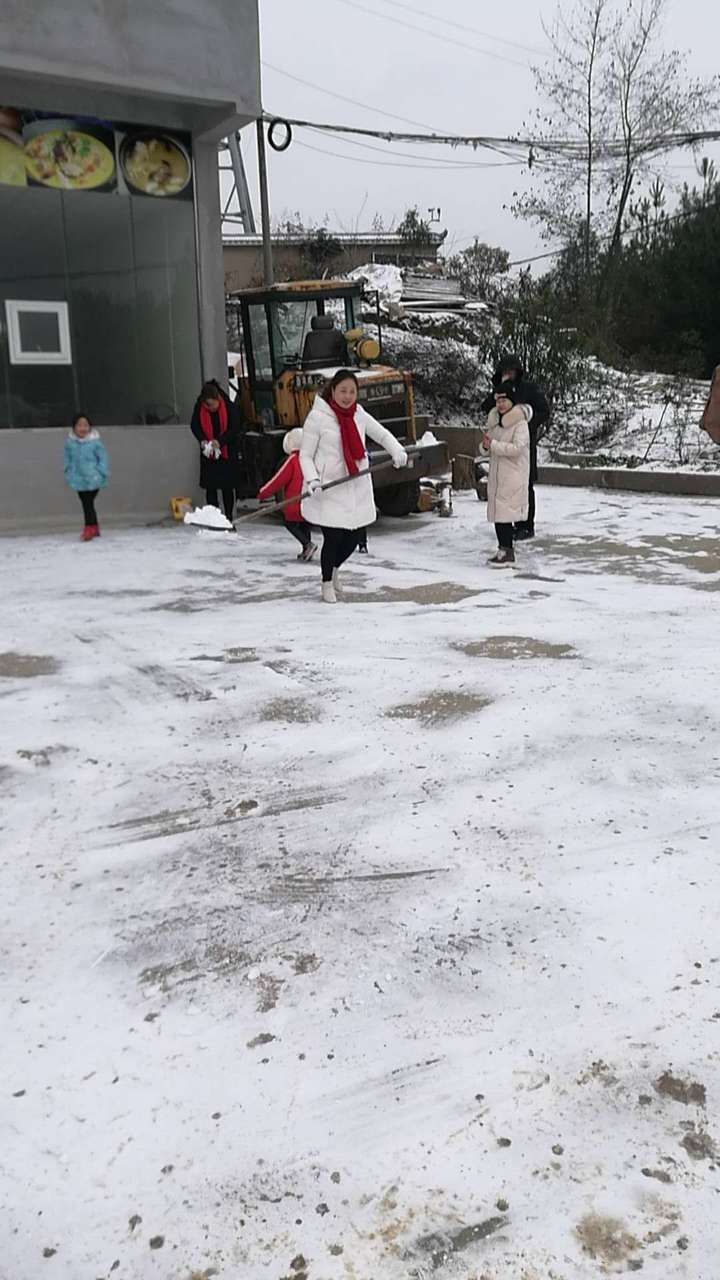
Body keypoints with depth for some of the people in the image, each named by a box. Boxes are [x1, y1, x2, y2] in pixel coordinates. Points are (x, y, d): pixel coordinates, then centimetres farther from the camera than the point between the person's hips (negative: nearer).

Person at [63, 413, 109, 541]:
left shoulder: (95, 442, -11)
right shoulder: (70, 442, -1)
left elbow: (103, 458, -5)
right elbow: (67, 458, 12)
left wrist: (101, 474, -9)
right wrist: (69, 472, 7)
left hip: (93, 479, -4)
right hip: (79, 479, 4)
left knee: (88, 503, -7)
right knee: (86, 504, 11)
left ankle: (90, 528, 2)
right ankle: (93, 527, 24)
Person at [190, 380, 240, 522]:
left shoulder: (229, 407, -13)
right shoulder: (199, 407, -7)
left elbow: (233, 428, -11)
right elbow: (194, 425, 2)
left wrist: (220, 441, -26)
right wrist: (202, 440, -16)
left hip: (227, 452, -2)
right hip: (208, 453, 2)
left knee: (227, 487, 2)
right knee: (210, 487, 2)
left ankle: (228, 518, 12)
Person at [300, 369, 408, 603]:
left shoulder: (359, 415, 7)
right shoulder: (317, 417, -9)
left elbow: (382, 435, 19)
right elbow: (305, 455, -5)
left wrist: (398, 451, 0)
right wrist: (312, 480, -21)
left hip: (357, 488, 5)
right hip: (328, 490, -5)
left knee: (353, 538, 9)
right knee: (333, 538, -4)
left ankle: (334, 568, 41)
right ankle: (327, 583, 22)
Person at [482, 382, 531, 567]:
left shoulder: (520, 423, -10)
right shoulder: (494, 420, 13)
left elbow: (517, 448, -22)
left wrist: (493, 444, -21)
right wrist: (485, 445, -4)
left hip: (513, 475, -8)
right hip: (496, 473, 8)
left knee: (505, 511, -11)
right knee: (496, 511, 9)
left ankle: (506, 550, -5)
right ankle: (504, 549, 18)